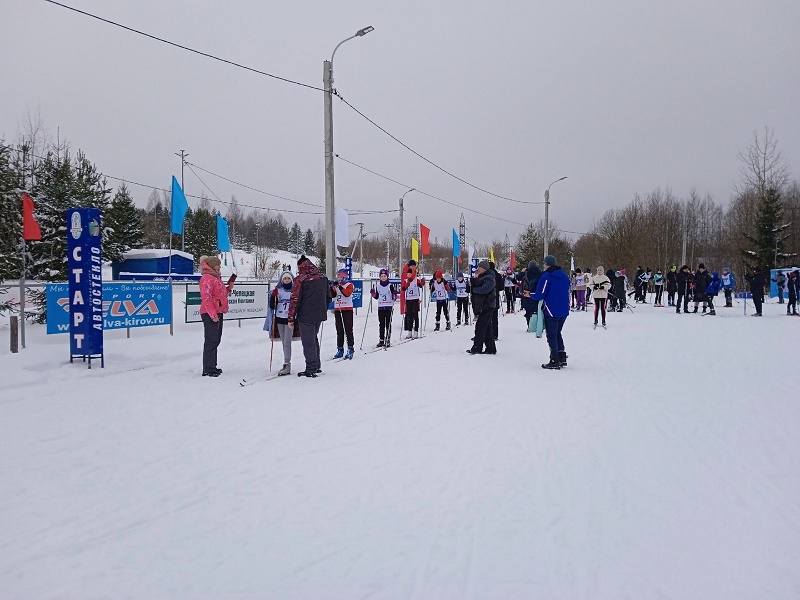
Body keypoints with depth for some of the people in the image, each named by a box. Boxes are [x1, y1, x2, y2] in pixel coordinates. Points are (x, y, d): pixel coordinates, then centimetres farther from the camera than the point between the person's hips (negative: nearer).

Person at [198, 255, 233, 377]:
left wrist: (228, 289, 11)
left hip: (217, 313, 10)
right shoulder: (207, 278, -12)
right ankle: (208, 370, -7)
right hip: (210, 314, -10)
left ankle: (212, 367, 24)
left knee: (215, 340, 15)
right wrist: (213, 314, -25)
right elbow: (206, 298, -20)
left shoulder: (216, 277, 19)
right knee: (211, 341, -9)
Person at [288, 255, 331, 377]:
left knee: (308, 342, 0)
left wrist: (291, 319, -7)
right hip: (319, 315, 7)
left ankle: (311, 369, 3)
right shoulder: (323, 278, 6)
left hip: (306, 316, -6)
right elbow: (328, 297, 15)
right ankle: (317, 366, 25)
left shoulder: (300, 280, -12)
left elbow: (295, 300, -12)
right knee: (314, 339, 20)